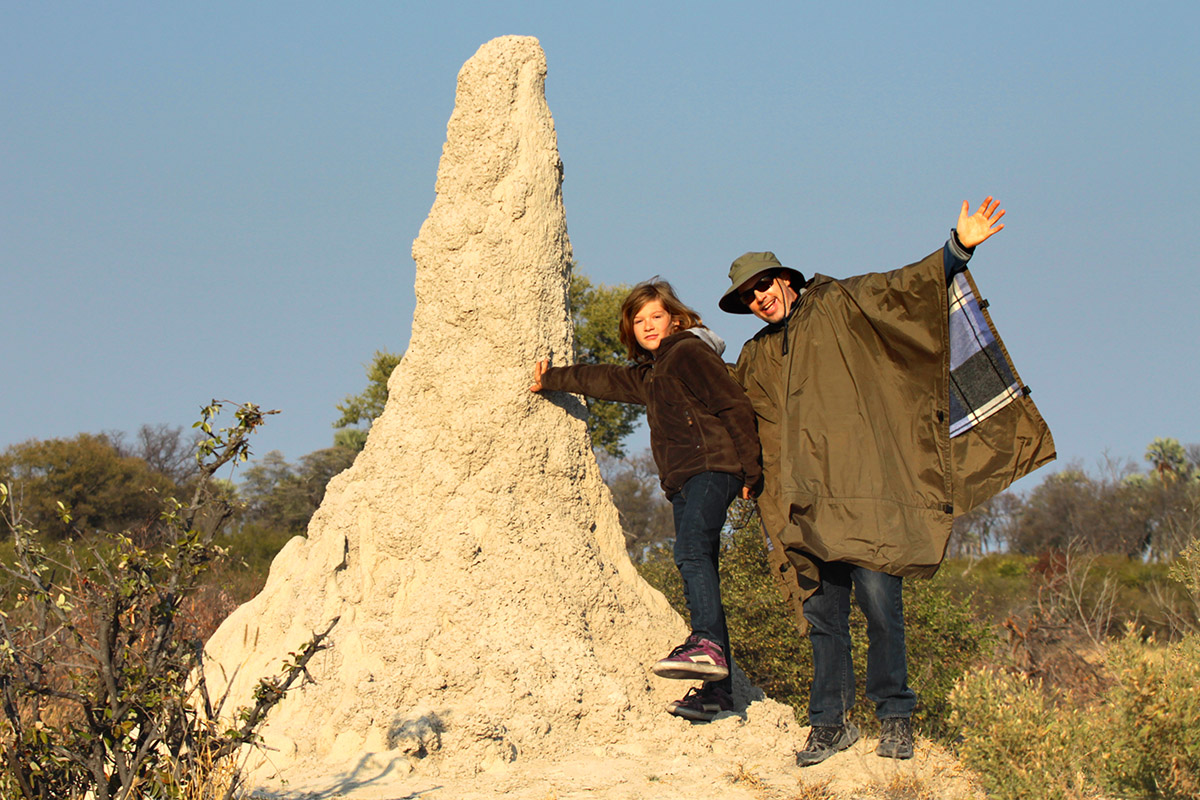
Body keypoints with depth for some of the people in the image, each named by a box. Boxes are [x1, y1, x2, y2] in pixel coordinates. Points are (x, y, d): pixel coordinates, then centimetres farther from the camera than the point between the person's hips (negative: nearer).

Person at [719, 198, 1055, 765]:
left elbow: (904, 287, -3)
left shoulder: (838, 308, 9)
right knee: (822, 612, 2)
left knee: (879, 600, -9)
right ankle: (831, 723, 8)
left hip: (865, 487, -5)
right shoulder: (755, 361, 23)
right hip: (808, 500, 5)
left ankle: (894, 717, 0)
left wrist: (957, 250, -17)